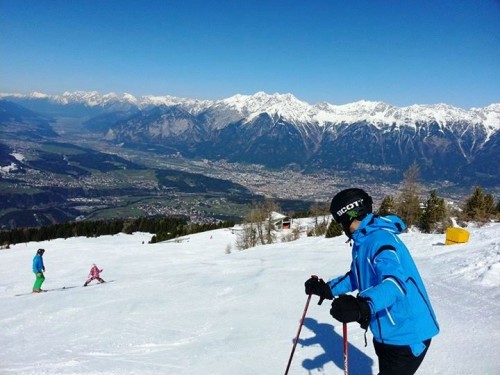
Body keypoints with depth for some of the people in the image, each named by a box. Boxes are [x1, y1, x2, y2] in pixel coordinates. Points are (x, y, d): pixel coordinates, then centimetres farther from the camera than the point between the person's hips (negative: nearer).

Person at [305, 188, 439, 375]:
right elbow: (356, 277, 19)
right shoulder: (363, 241, 5)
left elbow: (395, 281, -42)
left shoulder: (380, 239, -27)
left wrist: (362, 306, -57)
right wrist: (327, 289, 12)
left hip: (406, 335, -10)